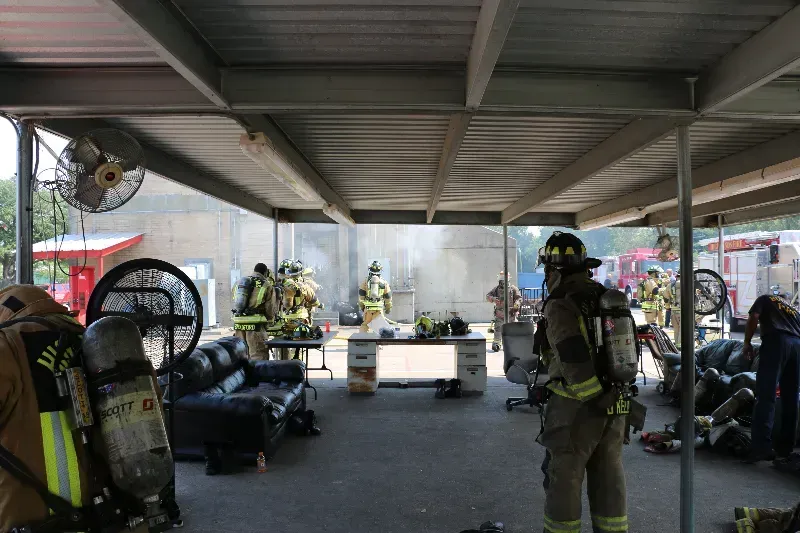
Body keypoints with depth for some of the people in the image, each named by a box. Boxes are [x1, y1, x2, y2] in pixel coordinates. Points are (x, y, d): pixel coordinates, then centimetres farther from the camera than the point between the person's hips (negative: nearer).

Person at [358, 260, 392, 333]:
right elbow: (388, 297, 9)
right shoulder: (384, 283, 5)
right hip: (379, 308, 0)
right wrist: (388, 308, 22)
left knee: (365, 324, 11)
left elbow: (361, 296, 4)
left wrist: (361, 306, 18)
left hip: (368, 308, 0)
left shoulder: (365, 282, 3)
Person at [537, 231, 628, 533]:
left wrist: (594, 399, -12)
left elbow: (575, 360, -25)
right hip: (615, 405, 7)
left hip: (578, 407, -7)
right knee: (609, 479, 14)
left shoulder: (560, 305, -16)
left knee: (564, 480, 6)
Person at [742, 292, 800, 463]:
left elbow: (753, 318, 4)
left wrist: (747, 343, 11)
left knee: (766, 396, -12)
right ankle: (785, 448, 14)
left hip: (776, 341, -5)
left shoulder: (765, 299, 23)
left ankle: (762, 446, -23)